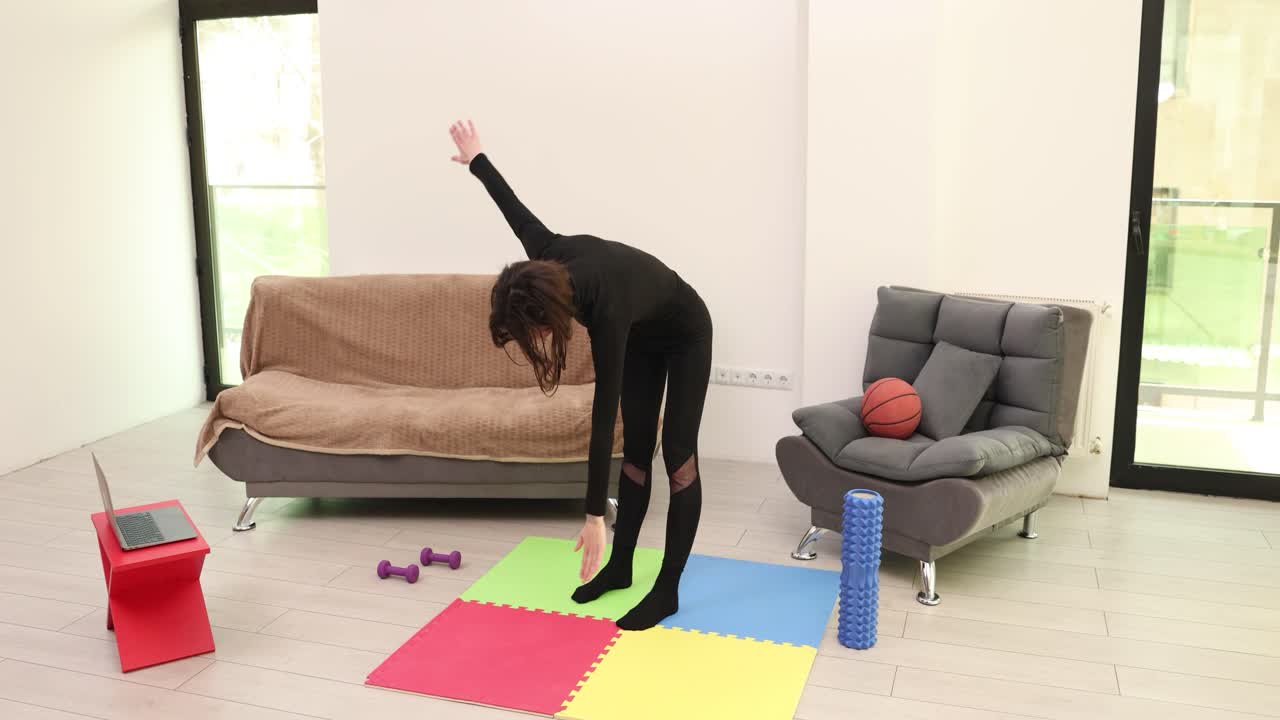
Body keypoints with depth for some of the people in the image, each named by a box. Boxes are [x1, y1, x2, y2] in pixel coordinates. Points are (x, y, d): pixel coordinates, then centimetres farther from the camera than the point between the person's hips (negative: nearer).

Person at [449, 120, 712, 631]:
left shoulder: (606, 308, -43)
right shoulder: (545, 261, -28)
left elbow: (602, 415, -42)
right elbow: (514, 207, -7)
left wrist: (594, 516, -39)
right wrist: (476, 159, 11)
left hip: (686, 335, -7)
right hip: (641, 337, 7)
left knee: (678, 456, -5)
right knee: (637, 449, 9)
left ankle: (668, 590, 1)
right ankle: (620, 566, 18)